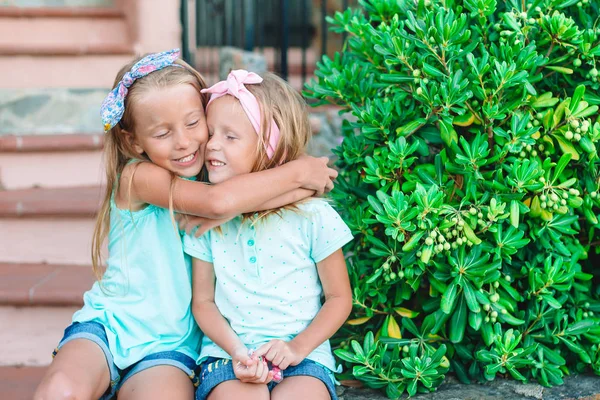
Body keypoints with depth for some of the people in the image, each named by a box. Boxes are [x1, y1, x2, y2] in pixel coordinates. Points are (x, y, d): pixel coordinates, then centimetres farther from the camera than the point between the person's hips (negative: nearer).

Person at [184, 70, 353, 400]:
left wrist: (298, 347, -9)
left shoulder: (313, 215, -3)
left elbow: (339, 297, 4)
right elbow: (203, 301, 7)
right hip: (227, 351, 1)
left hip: (301, 355, 0)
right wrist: (235, 350, -11)